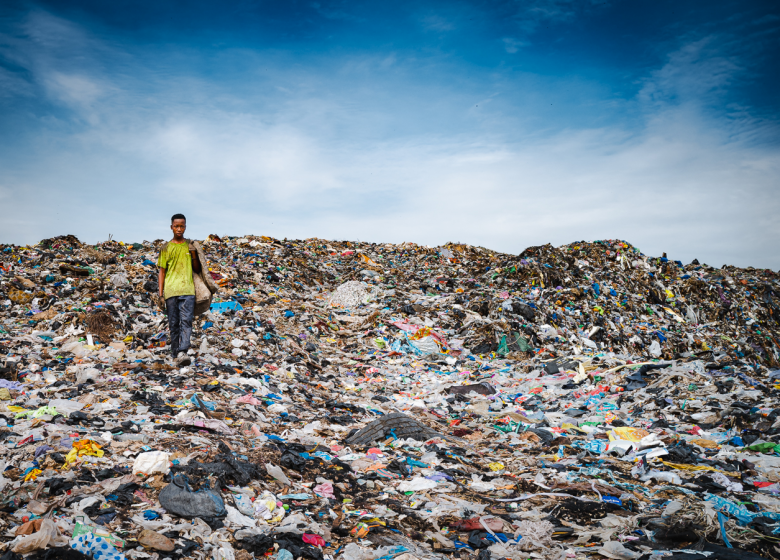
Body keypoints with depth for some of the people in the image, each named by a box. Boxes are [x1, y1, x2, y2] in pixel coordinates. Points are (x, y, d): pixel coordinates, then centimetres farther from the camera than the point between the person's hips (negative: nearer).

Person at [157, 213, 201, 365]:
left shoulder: (190, 246, 14)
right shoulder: (166, 248, 10)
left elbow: (197, 269, 17)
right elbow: (161, 271, 9)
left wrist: (194, 255, -2)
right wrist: (160, 294, 2)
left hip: (187, 290, 0)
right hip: (171, 291, 0)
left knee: (186, 321, -14)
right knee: (173, 324, 3)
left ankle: (182, 352, -22)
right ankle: (174, 354, 11)